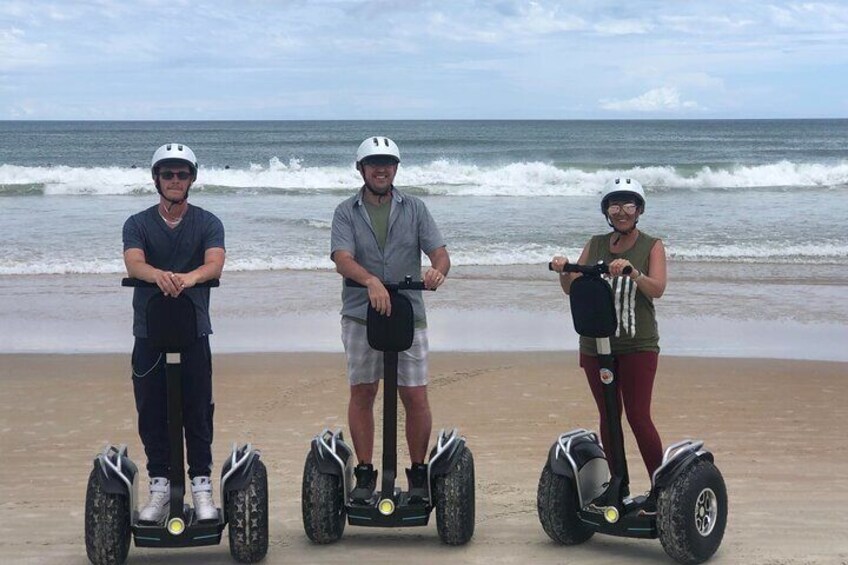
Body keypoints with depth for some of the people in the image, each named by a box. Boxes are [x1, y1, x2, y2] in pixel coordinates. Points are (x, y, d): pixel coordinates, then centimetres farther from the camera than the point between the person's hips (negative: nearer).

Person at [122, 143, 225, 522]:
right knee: (152, 413, 3)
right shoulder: (138, 224, 7)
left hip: (194, 331, -1)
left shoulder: (207, 223, 5)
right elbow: (133, 262, -13)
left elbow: (215, 262, -14)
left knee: (198, 412, -1)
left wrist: (190, 277, -37)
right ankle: (160, 487, 12)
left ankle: (201, 486, 7)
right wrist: (159, 275, -37)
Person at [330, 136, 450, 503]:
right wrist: (371, 281, -31)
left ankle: (419, 473, 12)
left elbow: (439, 251, 1)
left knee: (415, 395, -1)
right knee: (362, 393, 3)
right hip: (360, 314, -1)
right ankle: (365, 473, 13)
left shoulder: (414, 209, 9)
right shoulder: (346, 212, 4)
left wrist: (437, 270, -24)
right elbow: (342, 259, -12)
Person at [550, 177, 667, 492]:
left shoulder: (652, 247, 0)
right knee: (608, 418, 10)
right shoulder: (595, 245, 10)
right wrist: (563, 271, -15)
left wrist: (632, 272, -34)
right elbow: (572, 288, 6)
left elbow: (657, 289, -15)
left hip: (637, 346, -4)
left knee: (638, 417, -8)